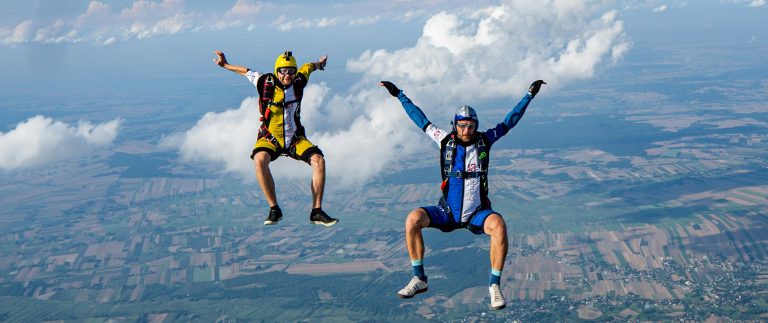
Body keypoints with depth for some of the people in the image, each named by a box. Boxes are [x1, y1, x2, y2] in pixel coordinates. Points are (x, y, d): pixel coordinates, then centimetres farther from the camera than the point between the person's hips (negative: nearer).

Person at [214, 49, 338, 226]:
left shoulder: (299, 82, -6)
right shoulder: (266, 83, -11)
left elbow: (308, 67, 16)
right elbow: (247, 72, 7)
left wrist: (319, 64, 38)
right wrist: (225, 65, 18)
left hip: (295, 138, 3)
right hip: (270, 138, -2)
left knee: (319, 160, -18)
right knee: (260, 160, -34)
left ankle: (316, 212, -10)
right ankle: (274, 209, -22)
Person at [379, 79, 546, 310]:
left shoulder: (484, 141, -2)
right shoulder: (446, 140, -2)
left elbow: (509, 121, 4)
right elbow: (420, 119, 8)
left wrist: (529, 95, 3)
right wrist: (399, 95, 11)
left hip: (476, 213, -1)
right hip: (447, 212, 1)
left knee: (498, 225, -33)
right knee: (413, 219, -24)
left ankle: (494, 286, -19)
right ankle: (419, 279, -9)